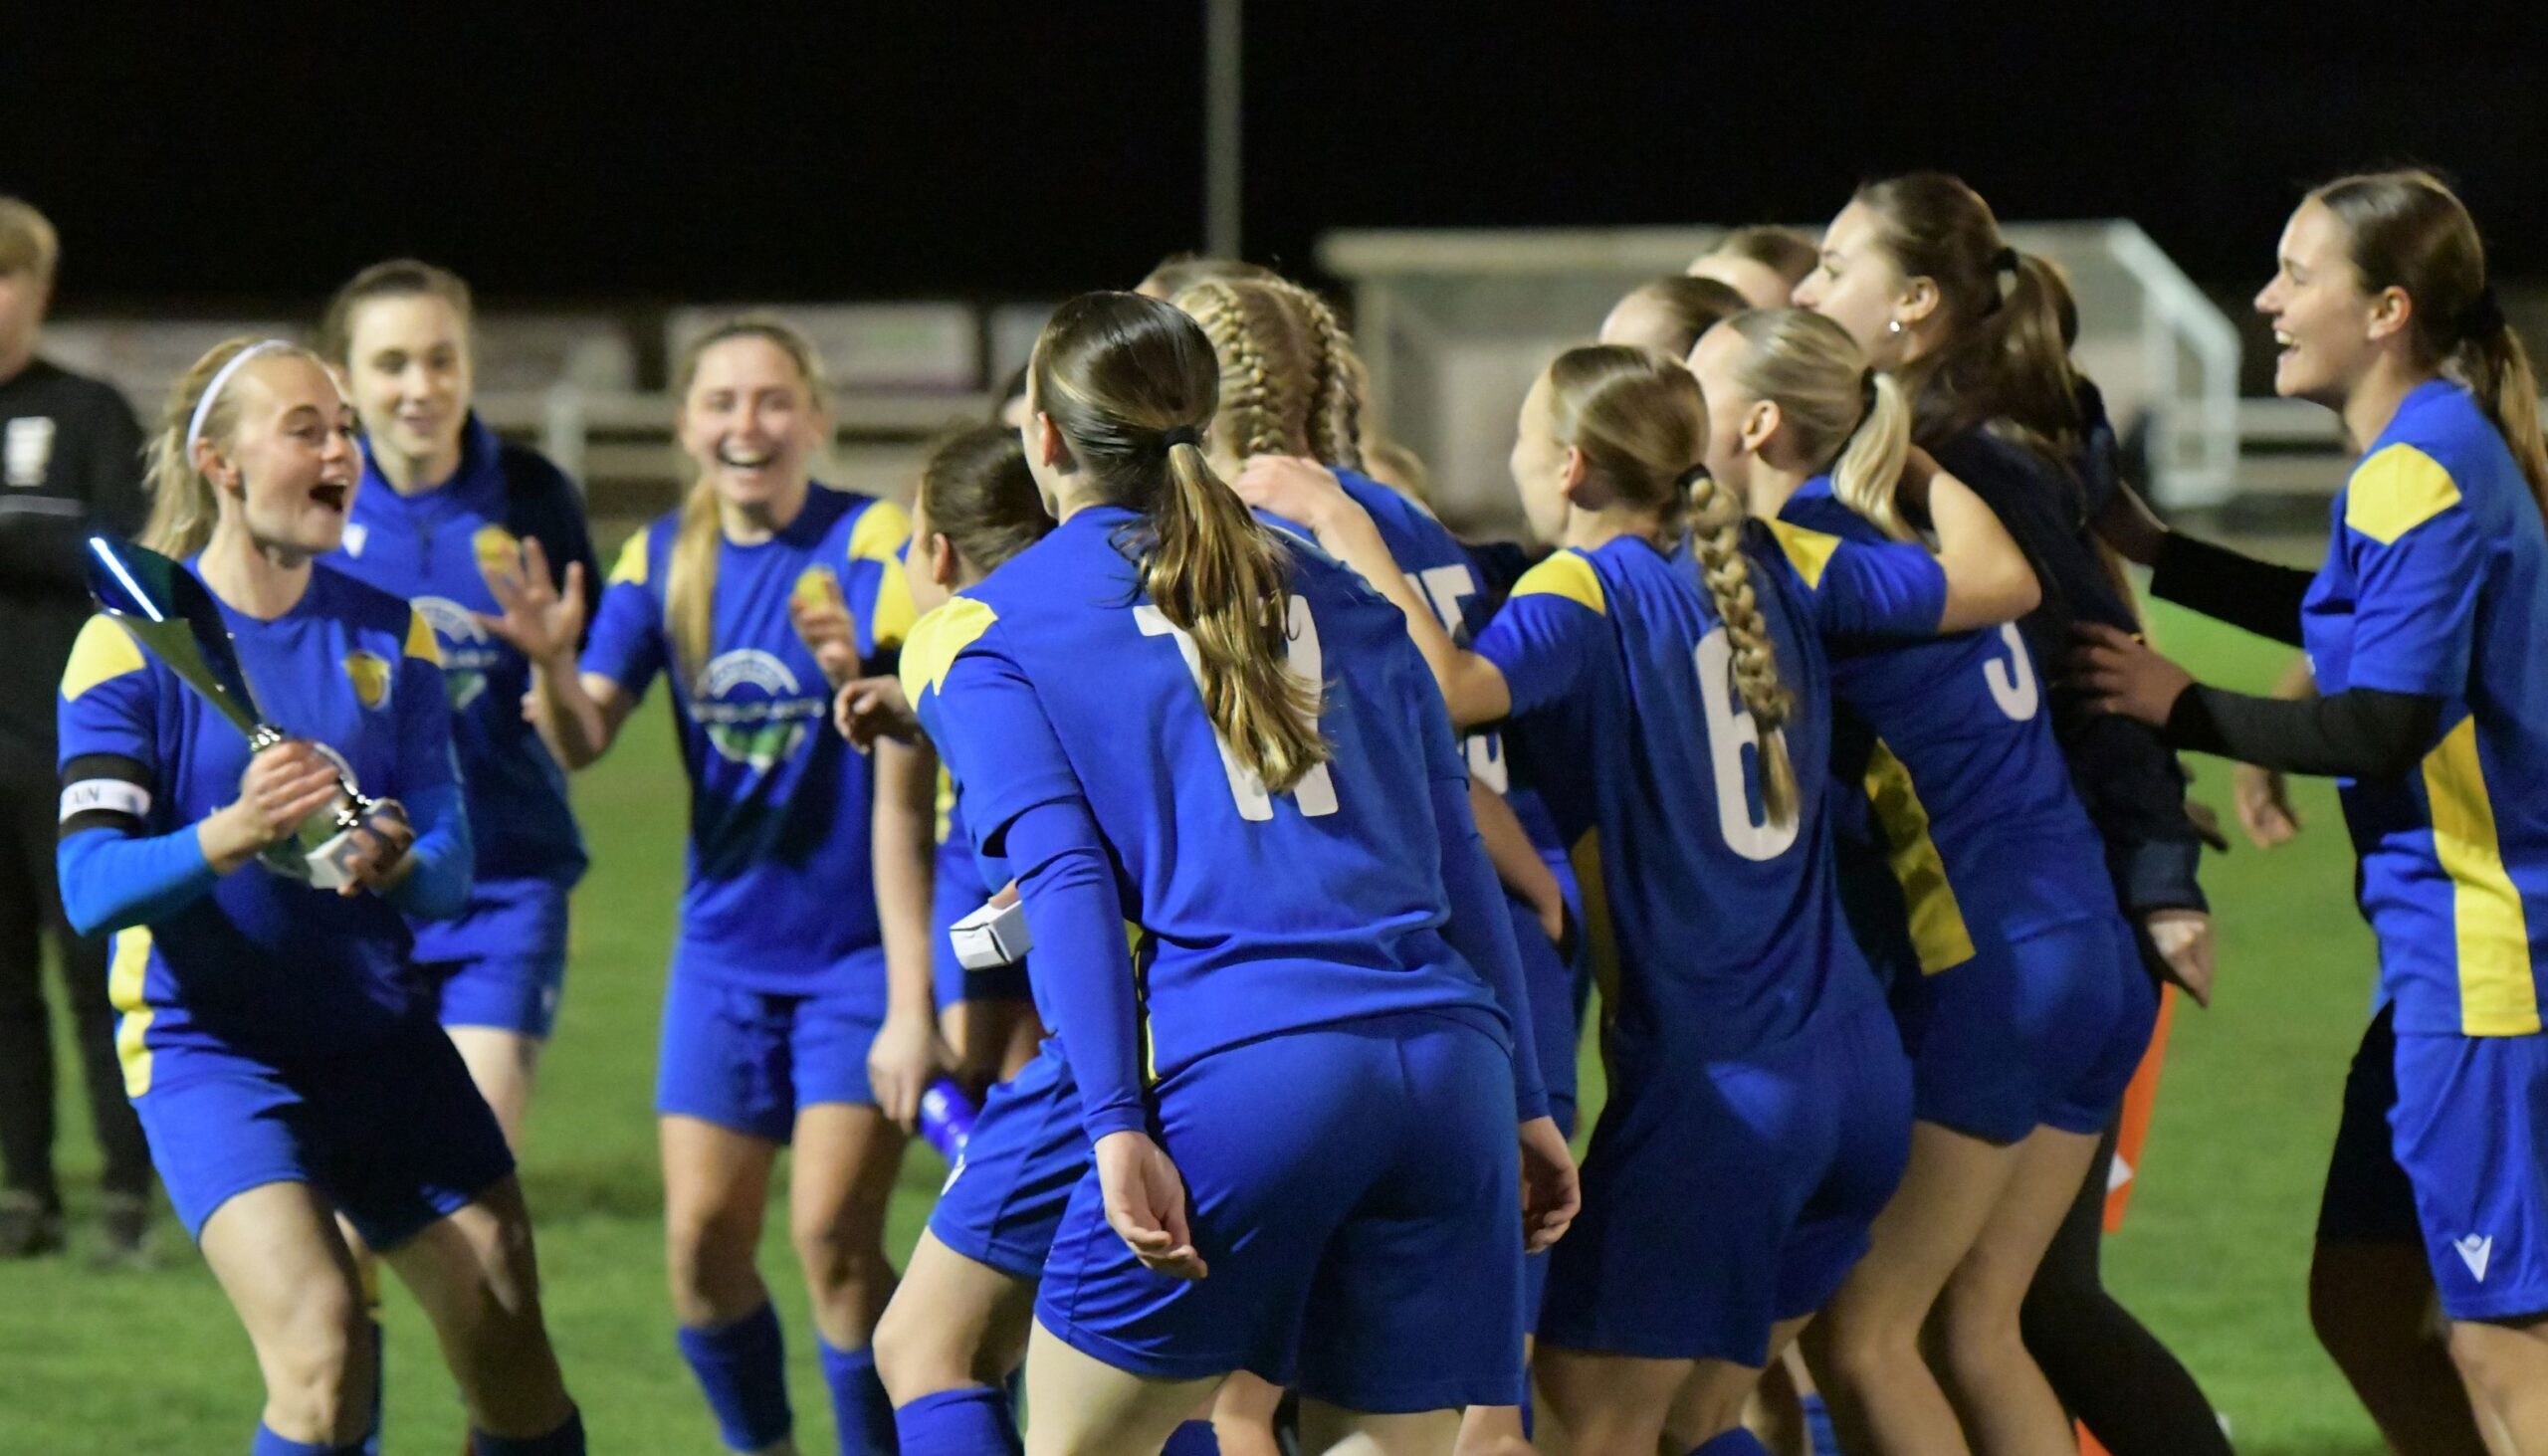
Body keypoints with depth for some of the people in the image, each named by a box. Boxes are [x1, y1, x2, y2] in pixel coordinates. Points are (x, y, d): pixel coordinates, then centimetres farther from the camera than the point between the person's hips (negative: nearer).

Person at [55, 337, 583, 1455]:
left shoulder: (389, 634, 6)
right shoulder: (134, 643, -9)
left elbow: (450, 866, 1)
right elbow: (90, 885, -18)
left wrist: (399, 865, -23)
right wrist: (230, 837, -36)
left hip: (380, 1036, 5)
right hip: (208, 1049, -5)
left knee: (512, 1353, 2)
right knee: (322, 1347, -24)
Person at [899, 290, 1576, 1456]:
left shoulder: (984, 633, 11)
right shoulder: (1335, 589, 24)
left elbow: (1066, 882, -3)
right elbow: (1458, 862, 20)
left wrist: (1118, 1128, -10)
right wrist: (1522, 1101, 20)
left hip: (1236, 1070, -4)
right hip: (1446, 1060, 4)